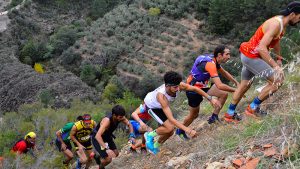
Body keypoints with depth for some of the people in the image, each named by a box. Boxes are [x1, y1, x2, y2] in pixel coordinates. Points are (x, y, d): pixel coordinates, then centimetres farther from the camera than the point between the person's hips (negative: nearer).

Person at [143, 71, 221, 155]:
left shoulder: (179, 85, -32)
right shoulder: (161, 96, -46)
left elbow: (195, 89, -15)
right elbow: (171, 119, -49)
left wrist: (210, 99, -17)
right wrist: (187, 130, -56)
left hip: (160, 106, 6)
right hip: (151, 106, -6)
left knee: (170, 132, 3)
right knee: (169, 128, -22)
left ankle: (155, 146, 27)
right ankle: (150, 135, 2)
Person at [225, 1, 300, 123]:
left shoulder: (282, 23, 6)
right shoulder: (276, 24, -25)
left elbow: (276, 41, 26)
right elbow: (262, 48, -32)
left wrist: (279, 58, 27)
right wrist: (275, 66, -34)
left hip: (248, 55, 10)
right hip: (251, 56, -10)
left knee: (245, 85, 19)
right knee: (278, 80, -11)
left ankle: (230, 114, 31)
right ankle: (252, 108, -2)